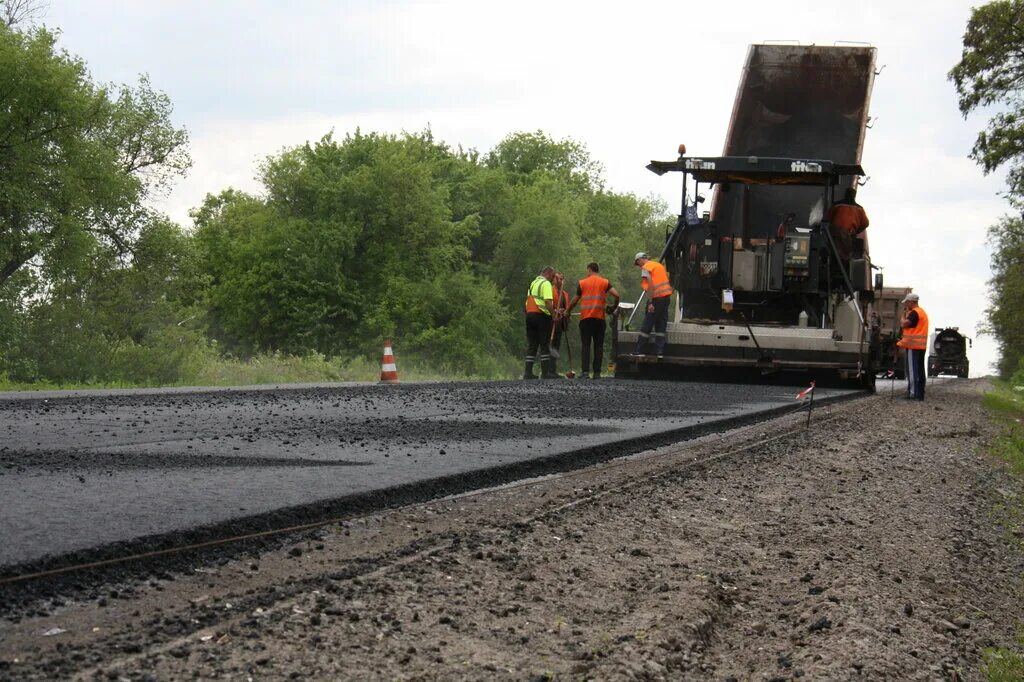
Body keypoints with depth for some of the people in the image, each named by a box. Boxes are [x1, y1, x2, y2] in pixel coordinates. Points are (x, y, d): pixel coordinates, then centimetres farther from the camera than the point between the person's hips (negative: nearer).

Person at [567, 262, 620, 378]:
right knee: (598, 346, 5)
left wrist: (567, 311, 26)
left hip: (585, 317, -1)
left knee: (585, 345, -1)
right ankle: (597, 372, 1)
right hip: (599, 317, 1)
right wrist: (614, 306, 13)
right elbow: (617, 295, -5)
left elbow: (575, 300, 11)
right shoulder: (605, 282, 7)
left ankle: (585, 371, -10)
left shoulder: (582, 283, 7)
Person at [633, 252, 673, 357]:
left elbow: (650, 285, -16)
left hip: (657, 298, -8)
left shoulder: (645, 268, -6)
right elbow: (667, 277, 21)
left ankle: (639, 351, 0)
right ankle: (660, 352, 5)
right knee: (661, 326, 10)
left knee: (647, 326, -2)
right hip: (667, 296, 8)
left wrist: (650, 302, -18)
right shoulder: (659, 265, 19)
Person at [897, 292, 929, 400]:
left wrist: (905, 313, -6)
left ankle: (913, 393, -13)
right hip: (921, 346, 10)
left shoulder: (914, 313, -12)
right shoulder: (922, 312, 20)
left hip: (913, 345, -10)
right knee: (920, 370, 9)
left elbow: (904, 324, -21)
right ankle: (920, 393, 11)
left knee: (912, 370, -9)